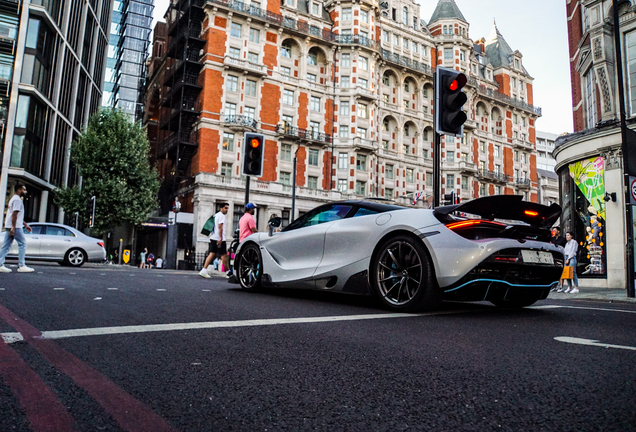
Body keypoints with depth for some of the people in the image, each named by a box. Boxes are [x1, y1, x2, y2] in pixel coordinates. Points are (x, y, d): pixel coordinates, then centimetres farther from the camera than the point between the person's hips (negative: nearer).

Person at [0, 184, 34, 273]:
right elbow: (14, 214, -18)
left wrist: (25, 224, 28)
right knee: (22, 243, -7)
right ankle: (21, 266, -8)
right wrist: (13, 227, -23)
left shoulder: (14, 199, 24)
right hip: (15, 227, -10)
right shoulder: (17, 200, -10)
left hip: (9, 226, 10)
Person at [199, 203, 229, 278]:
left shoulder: (215, 215, 21)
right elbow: (220, 227, -18)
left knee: (211, 254, 4)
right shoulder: (221, 215, -8)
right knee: (224, 255, -1)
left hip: (213, 238, 9)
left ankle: (204, 270, -6)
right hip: (219, 238, -9)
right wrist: (221, 238, -22)